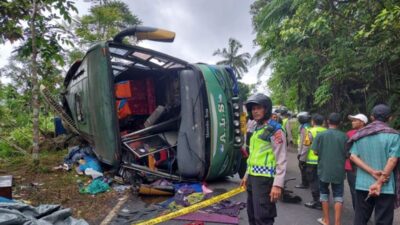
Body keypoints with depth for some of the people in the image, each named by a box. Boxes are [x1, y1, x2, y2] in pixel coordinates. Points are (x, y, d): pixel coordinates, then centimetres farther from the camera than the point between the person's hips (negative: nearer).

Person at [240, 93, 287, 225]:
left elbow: (281, 160, -16)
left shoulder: (275, 130, -11)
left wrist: (278, 184, -21)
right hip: (253, 177, 9)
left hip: (265, 179, -9)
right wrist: (247, 175, 24)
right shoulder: (257, 129, 16)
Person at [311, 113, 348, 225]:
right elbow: (347, 154, -2)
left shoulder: (320, 135, -8)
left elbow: (315, 152, -6)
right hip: (338, 170, 0)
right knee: (338, 196, 8)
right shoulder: (344, 136, -6)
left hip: (324, 169, 0)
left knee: (324, 193, 15)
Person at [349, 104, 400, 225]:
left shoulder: (360, 134, 5)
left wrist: (372, 172, -9)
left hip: (362, 185, 3)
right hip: (385, 187, -3)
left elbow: (353, 157, -3)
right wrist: (379, 183, -14)